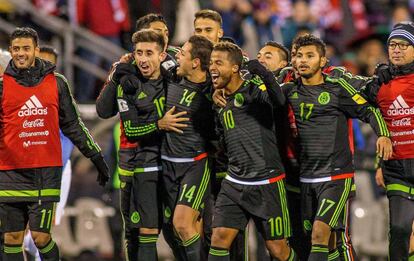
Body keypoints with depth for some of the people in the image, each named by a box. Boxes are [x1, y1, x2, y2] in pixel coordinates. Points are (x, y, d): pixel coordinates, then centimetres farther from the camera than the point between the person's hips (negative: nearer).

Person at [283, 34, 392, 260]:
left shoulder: (337, 88, -3)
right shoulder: (290, 91, 8)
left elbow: (368, 111, 0)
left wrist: (383, 135, -17)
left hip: (336, 176, -5)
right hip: (306, 178, 5)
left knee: (320, 232, -19)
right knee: (326, 241, 9)